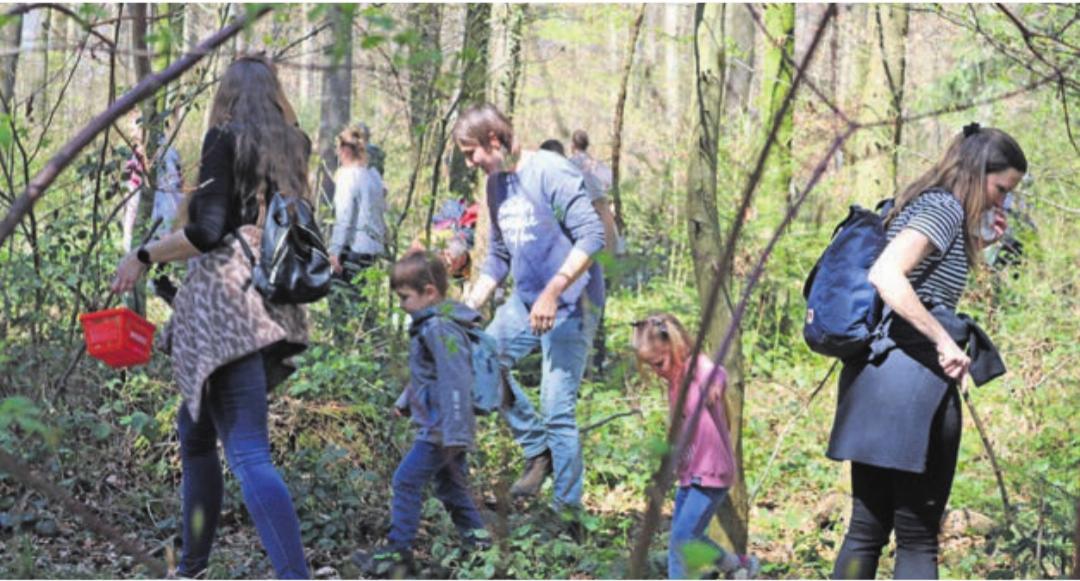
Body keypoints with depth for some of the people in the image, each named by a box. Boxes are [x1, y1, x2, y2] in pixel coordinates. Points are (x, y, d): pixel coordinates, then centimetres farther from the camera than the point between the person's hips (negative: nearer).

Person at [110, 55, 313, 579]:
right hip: (274, 308, 8)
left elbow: (208, 231, -12)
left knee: (248, 452, -16)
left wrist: (142, 257, 0)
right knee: (195, 427, 21)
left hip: (226, 305, -8)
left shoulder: (226, 138, -4)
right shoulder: (292, 146, 13)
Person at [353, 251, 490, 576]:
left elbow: (455, 382, -26)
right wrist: (405, 402, 38)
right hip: (441, 429, 10)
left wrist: (454, 435, -29)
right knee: (450, 486, 15)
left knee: (407, 481, -6)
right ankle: (479, 543, 19)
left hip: (441, 430, -10)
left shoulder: (441, 330, -21)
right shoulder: (429, 326, 12)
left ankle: (397, 552, -2)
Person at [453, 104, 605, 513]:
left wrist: (553, 293, -26)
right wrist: (468, 308, 9)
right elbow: (498, 258, 18)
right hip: (525, 301, 9)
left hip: (570, 304, -9)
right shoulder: (496, 184, 10)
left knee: (557, 410, -9)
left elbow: (592, 236, -21)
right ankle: (538, 448, 17)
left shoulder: (551, 172, -15)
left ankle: (567, 509, 1)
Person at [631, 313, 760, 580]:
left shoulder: (697, 366, -18)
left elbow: (716, 374, -43)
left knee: (681, 540, -12)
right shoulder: (674, 380, 9)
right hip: (689, 473, 9)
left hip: (711, 472, -9)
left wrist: (714, 385, -65)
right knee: (686, 537, 20)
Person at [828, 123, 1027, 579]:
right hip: (912, 378, -9)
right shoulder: (946, 207, -9)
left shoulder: (916, 204, 19)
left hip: (873, 371, 9)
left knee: (867, 529, 10)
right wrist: (945, 341, -22)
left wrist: (977, 246, 19)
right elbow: (885, 276, -23)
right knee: (918, 536, -4)